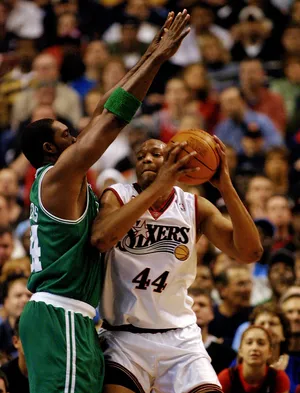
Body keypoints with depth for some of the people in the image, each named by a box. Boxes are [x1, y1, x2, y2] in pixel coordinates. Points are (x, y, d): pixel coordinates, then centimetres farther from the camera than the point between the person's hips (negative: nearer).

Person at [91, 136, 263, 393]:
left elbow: (250, 252, -8)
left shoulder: (195, 207, 4)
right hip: (125, 336, -2)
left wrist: (226, 187, -18)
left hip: (180, 337, 2)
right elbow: (101, 239, -25)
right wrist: (159, 186, -29)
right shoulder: (117, 197, -2)